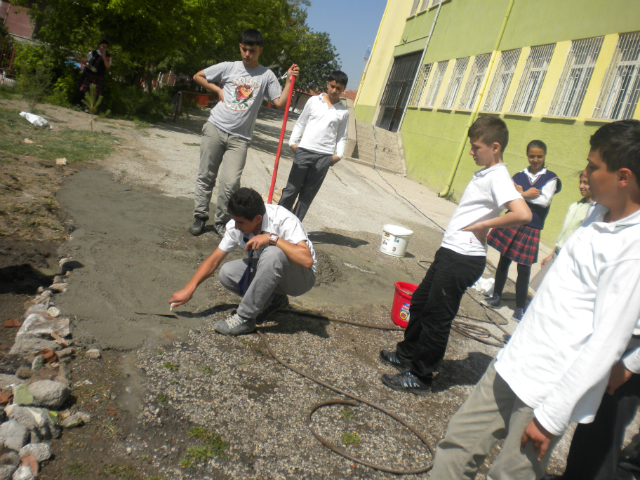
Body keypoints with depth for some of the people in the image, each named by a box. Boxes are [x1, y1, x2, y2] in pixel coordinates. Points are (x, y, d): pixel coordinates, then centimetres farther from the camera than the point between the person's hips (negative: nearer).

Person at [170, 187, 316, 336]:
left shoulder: (284, 221, -28)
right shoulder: (235, 226, -11)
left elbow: (306, 261, -40)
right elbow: (214, 259, -3)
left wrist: (273, 238, -40)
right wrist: (189, 289, -9)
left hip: (300, 277, -6)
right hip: (269, 270, 6)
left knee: (273, 253, -37)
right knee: (227, 273, -17)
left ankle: (245, 318, -24)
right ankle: (273, 300, 1)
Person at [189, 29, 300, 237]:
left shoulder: (267, 75, 7)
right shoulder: (228, 67, 9)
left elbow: (281, 104, 0)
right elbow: (198, 76, 18)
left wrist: (289, 80, -8)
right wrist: (217, 90, 8)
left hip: (239, 138, -1)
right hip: (215, 128, 2)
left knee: (230, 183, -10)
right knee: (206, 176, 6)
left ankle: (221, 222, 9)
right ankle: (200, 216, 20)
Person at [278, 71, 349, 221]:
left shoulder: (344, 112, 7)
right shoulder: (313, 101, 7)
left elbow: (342, 136, 12)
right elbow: (300, 123, 11)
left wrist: (338, 154, -1)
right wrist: (293, 142, 3)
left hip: (325, 156, 1)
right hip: (304, 151, 0)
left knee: (308, 193, 4)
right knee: (291, 188, 1)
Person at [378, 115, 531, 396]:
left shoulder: (498, 178, -16)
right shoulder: (485, 173, 13)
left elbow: (523, 214, -30)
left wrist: (483, 225, -21)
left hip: (463, 260, -10)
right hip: (451, 252, 10)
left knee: (437, 317, 0)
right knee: (420, 302, 20)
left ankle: (420, 378, 15)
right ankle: (407, 354, 39)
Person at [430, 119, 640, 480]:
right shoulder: (602, 212, 6)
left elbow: (607, 342, -21)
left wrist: (551, 416, -18)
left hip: (553, 386, -8)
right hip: (515, 360, 8)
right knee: (459, 446, 13)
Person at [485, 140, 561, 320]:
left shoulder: (550, 178, 2)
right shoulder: (519, 176, 7)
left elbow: (545, 200, -12)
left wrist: (521, 193, -10)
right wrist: (526, 194, -14)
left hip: (531, 228, -2)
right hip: (511, 223, 2)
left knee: (524, 269, 0)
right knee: (504, 261, 11)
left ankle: (520, 308, 10)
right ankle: (496, 296, 27)